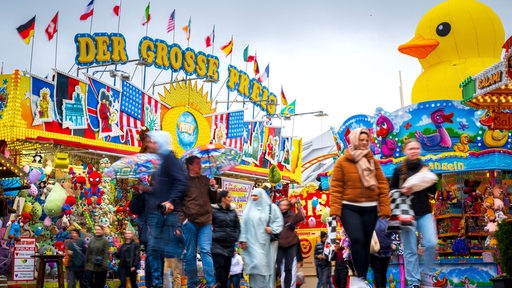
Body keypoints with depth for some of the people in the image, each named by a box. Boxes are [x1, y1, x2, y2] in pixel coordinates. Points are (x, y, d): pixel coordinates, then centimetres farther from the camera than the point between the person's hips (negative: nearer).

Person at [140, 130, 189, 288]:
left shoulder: (168, 157, -5)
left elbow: (181, 182, -14)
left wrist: (172, 201, -24)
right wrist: (144, 188, 11)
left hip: (168, 211, -8)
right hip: (153, 211, 8)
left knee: (171, 248, -5)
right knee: (153, 248, 8)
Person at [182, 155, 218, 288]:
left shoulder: (206, 180, 13)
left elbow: (213, 200, 17)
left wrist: (213, 188, 0)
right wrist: (183, 218, -10)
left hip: (205, 222, 2)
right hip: (190, 222, -2)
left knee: (206, 251, -6)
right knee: (190, 254, 4)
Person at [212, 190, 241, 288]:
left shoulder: (233, 211, 10)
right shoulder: (213, 210, -5)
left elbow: (237, 226, 17)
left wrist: (235, 237, 8)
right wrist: (212, 236, -10)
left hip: (229, 244, 5)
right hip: (217, 244, -5)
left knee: (227, 268, 7)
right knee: (220, 266, -11)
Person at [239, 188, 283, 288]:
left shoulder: (272, 207, 7)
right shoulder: (248, 208, 12)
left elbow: (279, 221, 2)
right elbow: (244, 225, 7)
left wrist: (272, 229, -14)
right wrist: (243, 239, -1)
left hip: (266, 242, 0)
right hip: (253, 242, 1)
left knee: (267, 264, 3)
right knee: (256, 264, -9)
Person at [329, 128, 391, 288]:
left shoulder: (373, 161, 7)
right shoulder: (342, 162, -2)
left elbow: (382, 185, 7)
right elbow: (336, 187, -3)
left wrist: (385, 207, 1)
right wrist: (335, 209, -10)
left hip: (370, 208, 3)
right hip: (349, 208, -3)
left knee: (365, 243, 9)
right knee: (356, 240, -20)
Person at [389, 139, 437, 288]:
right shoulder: (399, 170, 2)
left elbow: (433, 191, 11)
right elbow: (391, 190, 6)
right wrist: (401, 191, -13)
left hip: (424, 212, 2)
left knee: (431, 243, -12)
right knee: (410, 249, 0)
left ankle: (426, 274, 11)